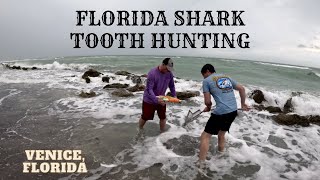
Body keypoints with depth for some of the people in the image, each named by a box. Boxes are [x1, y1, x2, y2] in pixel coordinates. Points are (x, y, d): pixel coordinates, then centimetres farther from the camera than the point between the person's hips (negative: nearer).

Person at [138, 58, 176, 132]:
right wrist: (156, 100, -39)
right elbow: (149, 89, -29)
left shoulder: (169, 74, -10)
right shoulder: (152, 73, -27)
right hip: (149, 100, -4)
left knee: (163, 117, 11)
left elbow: (172, 86, 6)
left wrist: (174, 96, -4)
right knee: (145, 117, 11)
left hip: (161, 99, 4)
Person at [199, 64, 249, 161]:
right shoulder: (226, 77, 19)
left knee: (205, 136, 2)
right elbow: (242, 88, 19)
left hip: (220, 112, -7)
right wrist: (243, 104, 27)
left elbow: (207, 101, -2)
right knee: (221, 134, 26)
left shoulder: (206, 81, 2)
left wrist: (208, 108, 19)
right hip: (233, 111, 7)